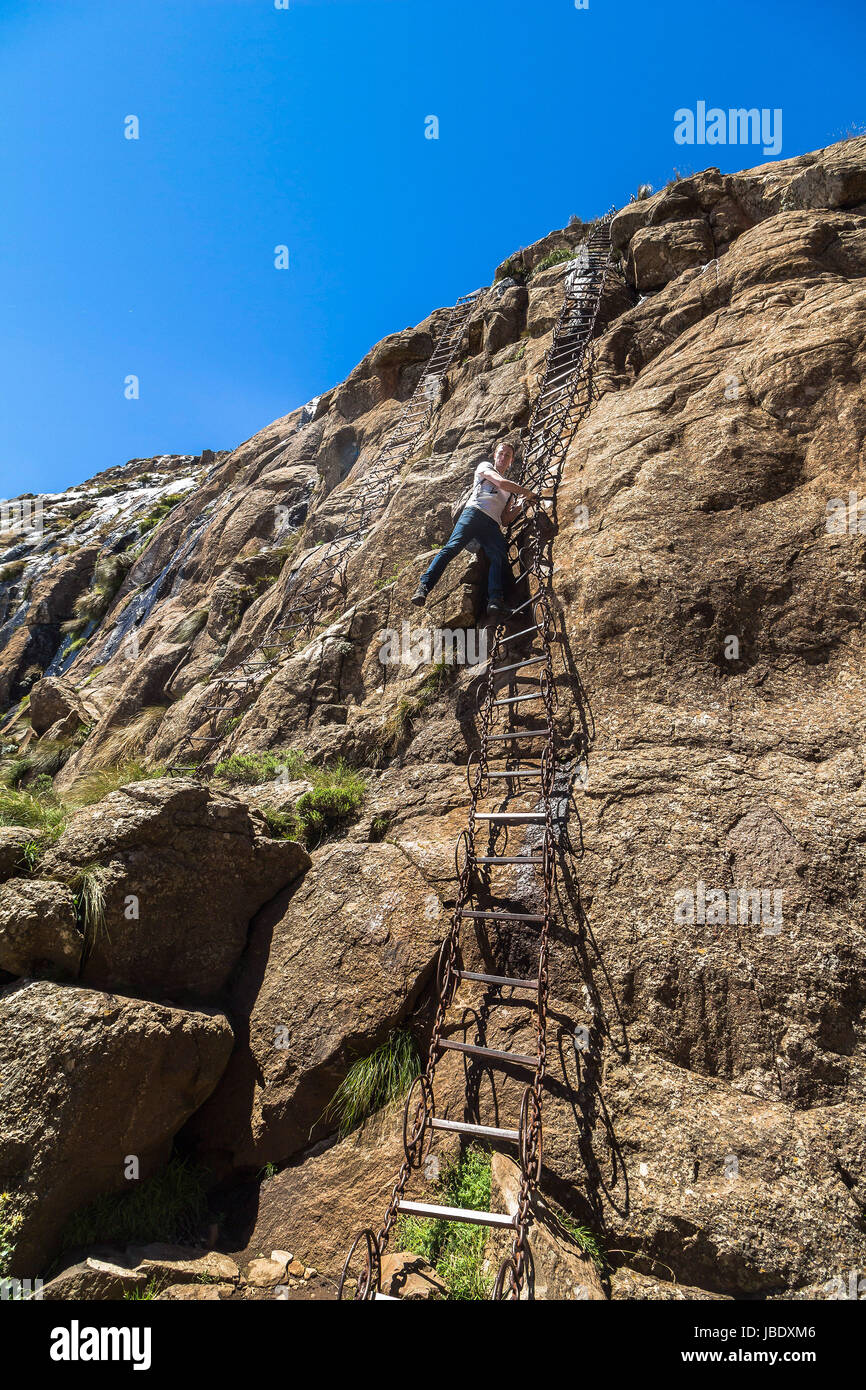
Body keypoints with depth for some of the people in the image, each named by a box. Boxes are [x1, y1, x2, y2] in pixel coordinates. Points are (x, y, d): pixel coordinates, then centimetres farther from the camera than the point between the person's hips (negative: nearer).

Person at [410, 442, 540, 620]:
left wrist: (519, 505, 13)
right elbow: (501, 483, 4)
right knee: (453, 547, -27)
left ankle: (495, 602, -43)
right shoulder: (485, 467, 24)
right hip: (475, 512, -4)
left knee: (500, 558, -24)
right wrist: (528, 493, 12)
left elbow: (505, 520, 28)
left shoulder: (511, 492, 36)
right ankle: (423, 587, -36)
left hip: (493, 525, 4)